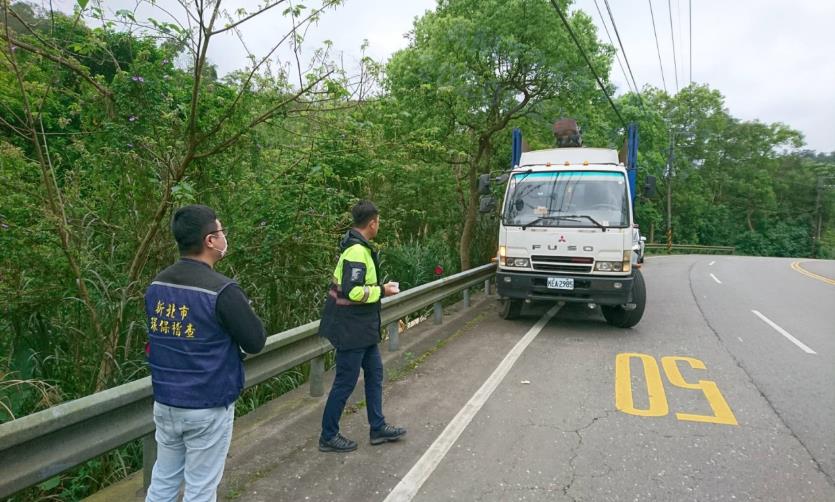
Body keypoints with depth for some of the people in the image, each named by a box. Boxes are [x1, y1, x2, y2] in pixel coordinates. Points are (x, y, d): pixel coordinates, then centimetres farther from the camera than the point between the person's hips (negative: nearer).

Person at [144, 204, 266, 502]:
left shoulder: (156, 287, 0)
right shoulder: (221, 291, -22)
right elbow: (256, 342, -13)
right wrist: (242, 310, 2)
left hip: (164, 402, 7)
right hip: (207, 408, -6)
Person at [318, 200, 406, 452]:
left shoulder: (355, 246, 9)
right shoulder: (357, 251, -22)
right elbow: (352, 291, -30)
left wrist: (379, 287, 9)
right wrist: (381, 291, -17)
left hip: (362, 328, 10)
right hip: (351, 329, -10)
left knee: (374, 372, 17)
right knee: (345, 382, 3)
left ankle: (378, 428, 30)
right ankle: (328, 436, 19)